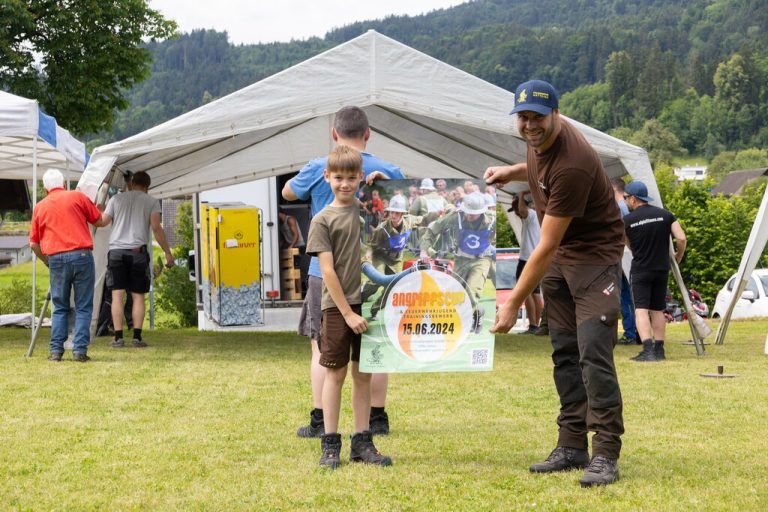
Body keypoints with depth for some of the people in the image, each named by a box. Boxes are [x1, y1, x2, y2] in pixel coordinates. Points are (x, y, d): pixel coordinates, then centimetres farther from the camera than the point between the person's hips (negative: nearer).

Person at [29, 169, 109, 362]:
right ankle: (80, 350, -4)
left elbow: (34, 244, 13)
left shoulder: (39, 207, 13)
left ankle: (56, 350, 5)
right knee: (83, 307, 3)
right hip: (81, 255, -2)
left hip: (56, 259, 2)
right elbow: (100, 222, 11)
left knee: (60, 308, 12)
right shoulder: (77, 196, 5)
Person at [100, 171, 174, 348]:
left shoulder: (116, 199, 10)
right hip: (138, 252, -1)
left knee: (117, 295, 0)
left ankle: (118, 337, -5)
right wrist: (167, 252, -1)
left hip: (116, 250, 1)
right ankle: (137, 336, -1)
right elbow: (156, 228, -4)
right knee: (138, 295, 5)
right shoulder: (151, 202, 5)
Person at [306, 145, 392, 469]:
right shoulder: (322, 220, -2)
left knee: (363, 373, 7)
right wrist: (348, 313, -12)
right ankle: (330, 445, 6)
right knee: (335, 372, 1)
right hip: (337, 305, -3)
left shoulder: (368, 209, 10)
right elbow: (327, 271, -7)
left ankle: (362, 443, 12)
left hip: (368, 302, 4)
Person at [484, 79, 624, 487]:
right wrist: (512, 172, 9)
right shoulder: (538, 140, -2)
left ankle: (605, 455, -15)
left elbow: (546, 247, -26)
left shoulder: (571, 164, -30)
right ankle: (572, 446, 13)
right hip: (558, 257, 9)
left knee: (593, 353, -17)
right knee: (564, 353, 8)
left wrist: (513, 303, -21)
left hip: (594, 253, -9)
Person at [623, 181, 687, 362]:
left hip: (640, 270, -4)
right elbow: (681, 239, -6)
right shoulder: (665, 215, 1)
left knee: (641, 309, -6)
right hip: (662, 269, 4)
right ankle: (659, 350, 14)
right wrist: (678, 257, 13)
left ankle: (648, 350, -20)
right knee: (657, 310, 14)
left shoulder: (627, 220, -5)